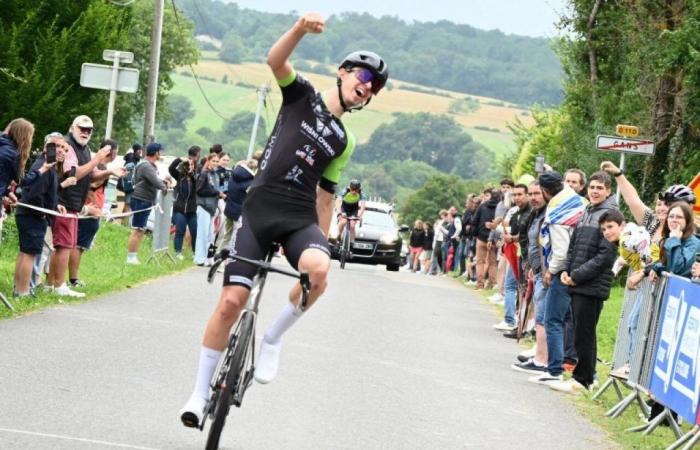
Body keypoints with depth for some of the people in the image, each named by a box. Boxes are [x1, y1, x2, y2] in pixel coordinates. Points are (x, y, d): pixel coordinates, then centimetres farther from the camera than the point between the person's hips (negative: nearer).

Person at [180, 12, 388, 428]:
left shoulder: (344, 141, 16)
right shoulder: (302, 94, 8)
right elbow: (275, 60, -11)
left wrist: (324, 242, 14)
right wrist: (302, 28, -28)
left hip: (300, 218, 2)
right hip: (258, 210, -2)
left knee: (318, 269, -32)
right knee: (232, 300, -9)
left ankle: (273, 338, -9)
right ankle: (201, 392, 5)